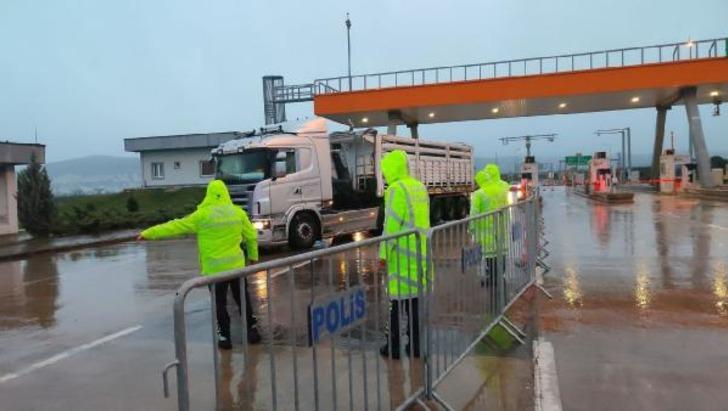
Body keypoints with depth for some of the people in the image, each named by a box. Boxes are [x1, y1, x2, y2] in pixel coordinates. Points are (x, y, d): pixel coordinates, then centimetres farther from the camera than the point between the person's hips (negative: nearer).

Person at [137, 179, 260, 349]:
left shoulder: (202, 215, -10)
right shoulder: (238, 212, 0)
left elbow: (175, 226, -5)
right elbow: (251, 236, 7)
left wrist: (149, 233, 3)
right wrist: (253, 255, 22)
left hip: (214, 268, -3)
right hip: (236, 265, 3)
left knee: (220, 303, 8)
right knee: (243, 299, 15)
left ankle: (224, 336, 11)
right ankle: (252, 330, 21)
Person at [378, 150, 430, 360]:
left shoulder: (396, 189, -12)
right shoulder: (420, 187, 12)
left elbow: (391, 224, -17)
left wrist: (383, 253, -14)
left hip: (402, 253, -7)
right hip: (420, 251, 7)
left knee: (398, 297, 0)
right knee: (415, 296, 12)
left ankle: (394, 346, 8)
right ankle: (416, 344, 17)